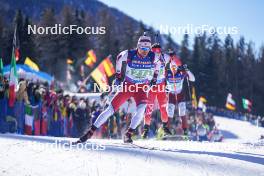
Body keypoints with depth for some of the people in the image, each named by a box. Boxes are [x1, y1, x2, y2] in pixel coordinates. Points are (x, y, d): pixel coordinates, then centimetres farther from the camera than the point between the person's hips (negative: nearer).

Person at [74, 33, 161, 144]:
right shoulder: (128, 55, -19)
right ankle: (90, 132, 2)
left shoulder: (153, 57, -14)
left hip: (141, 88, 1)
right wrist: (118, 75, 7)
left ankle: (128, 135, -13)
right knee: (110, 109, -6)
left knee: (141, 110, -27)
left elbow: (157, 63, 12)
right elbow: (119, 58, 5)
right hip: (127, 86, -1)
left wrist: (154, 77, 11)